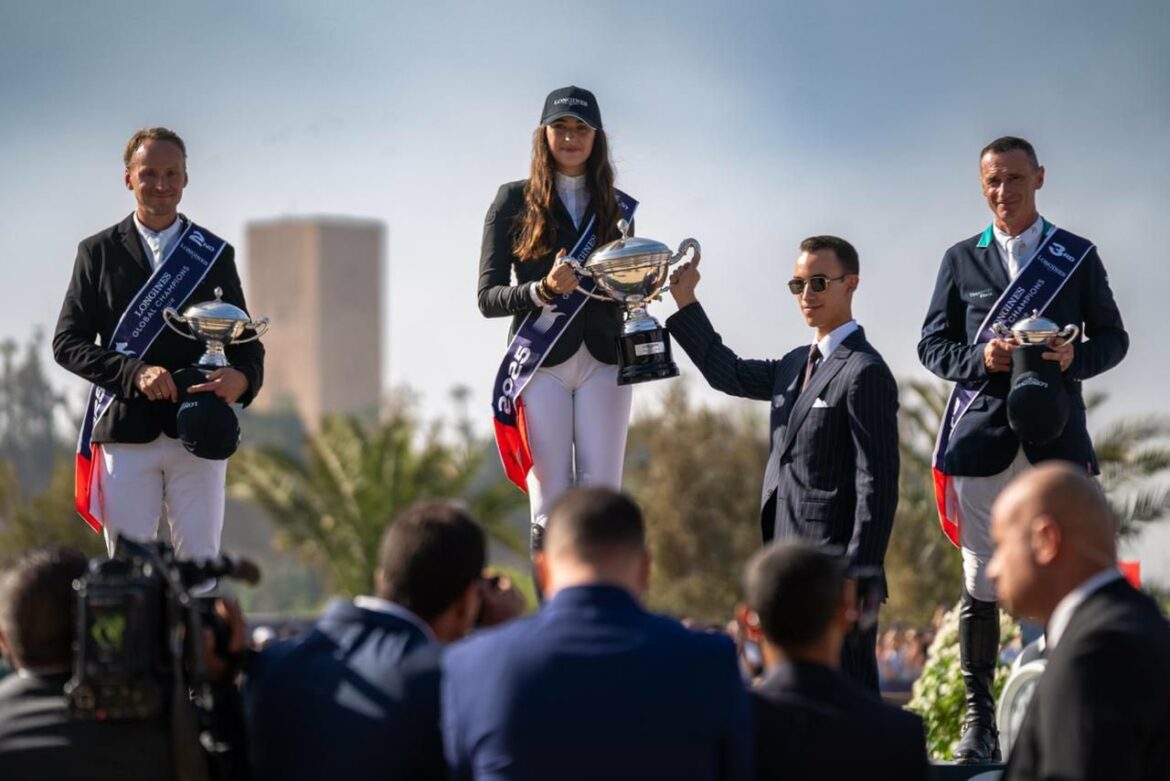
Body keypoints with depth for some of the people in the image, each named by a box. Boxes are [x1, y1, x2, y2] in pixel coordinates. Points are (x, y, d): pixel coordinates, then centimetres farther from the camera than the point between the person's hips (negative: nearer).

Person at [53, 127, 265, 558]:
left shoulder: (214, 254, 11)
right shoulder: (98, 252, 8)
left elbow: (244, 340, 11)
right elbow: (67, 342, 3)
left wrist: (241, 377, -14)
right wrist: (133, 373, -14)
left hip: (198, 433, 1)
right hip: (125, 432, 0)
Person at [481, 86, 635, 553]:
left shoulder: (616, 207, 13)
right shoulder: (515, 202, 4)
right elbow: (488, 297, -1)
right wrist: (544, 290, -17)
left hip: (602, 360, 2)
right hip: (541, 361, -2)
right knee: (551, 501, -4)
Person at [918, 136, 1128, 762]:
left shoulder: (1078, 256, 10)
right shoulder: (961, 259, 12)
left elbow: (1112, 337, 10)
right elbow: (932, 344, 10)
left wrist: (1075, 357, -11)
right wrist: (979, 358, -10)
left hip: (1056, 430, 0)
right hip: (982, 430, 1)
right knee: (980, 583, -1)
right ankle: (979, 722, 4)